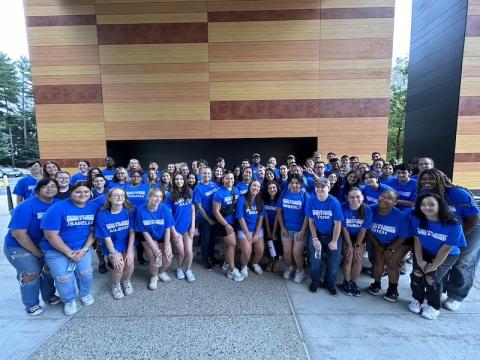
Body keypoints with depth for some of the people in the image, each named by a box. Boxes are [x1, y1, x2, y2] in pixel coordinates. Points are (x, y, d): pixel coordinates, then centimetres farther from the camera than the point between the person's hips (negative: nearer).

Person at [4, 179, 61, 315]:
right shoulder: (26, 207, -25)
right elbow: (18, 233, -24)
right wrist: (37, 252, -18)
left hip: (44, 244, 5)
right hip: (18, 246, -5)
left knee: (48, 269, 13)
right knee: (30, 275, -2)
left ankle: (49, 296, 35)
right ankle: (31, 305, 22)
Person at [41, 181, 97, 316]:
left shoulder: (93, 208, -7)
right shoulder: (58, 208, -20)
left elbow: (93, 230, -1)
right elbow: (51, 235, -19)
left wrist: (85, 249, -13)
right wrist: (69, 253, -16)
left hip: (82, 247, 3)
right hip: (56, 250, -3)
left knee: (86, 273, 0)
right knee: (64, 278, -2)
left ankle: (85, 294, 32)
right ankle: (69, 300, 29)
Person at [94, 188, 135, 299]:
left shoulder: (129, 211, -12)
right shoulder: (102, 215, -16)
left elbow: (132, 232, -11)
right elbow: (106, 237, -13)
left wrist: (129, 252, -15)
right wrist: (114, 255, -15)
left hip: (127, 243, 1)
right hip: (111, 245, -1)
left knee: (129, 264, -16)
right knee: (119, 266, -17)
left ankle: (126, 281, 18)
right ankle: (115, 285, 17)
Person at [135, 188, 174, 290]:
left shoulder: (164, 209, -18)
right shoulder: (141, 210, -19)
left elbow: (167, 229, -13)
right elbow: (144, 232, -14)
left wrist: (166, 247, -15)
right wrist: (154, 248, -18)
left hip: (163, 238, 1)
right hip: (149, 238, -1)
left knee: (168, 257, -13)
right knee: (155, 257, -20)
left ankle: (161, 272, 23)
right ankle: (154, 276, 14)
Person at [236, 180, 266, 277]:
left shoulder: (260, 201, 3)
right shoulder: (242, 199, -10)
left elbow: (261, 218, 0)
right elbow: (240, 218, -12)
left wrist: (256, 234, -8)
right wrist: (247, 234, -12)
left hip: (258, 230, 4)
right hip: (244, 230, -3)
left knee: (260, 251, -6)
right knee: (247, 252, -16)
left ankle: (255, 263, 28)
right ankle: (244, 266, 16)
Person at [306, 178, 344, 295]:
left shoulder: (334, 202, -20)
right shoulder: (311, 200, -14)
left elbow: (337, 223, -13)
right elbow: (311, 221, -6)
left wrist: (334, 241, -11)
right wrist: (314, 239, -10)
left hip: (332, 235, -1)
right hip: (317, 234, 1)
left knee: (334, 262, 5)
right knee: (315, 260, 0)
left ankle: (330, 283, 31)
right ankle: (315, 281, 26)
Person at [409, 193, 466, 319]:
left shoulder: (453, 225, -27)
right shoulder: (417, 219, -21)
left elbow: (445, 250, -20)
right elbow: (417, 240, -10)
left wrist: (430, 268, -17)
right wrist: (420, 262, -16)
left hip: (447, 256, -2)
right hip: (424, 253, 2)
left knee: (433, 278, -18)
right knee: (416, 274, -14)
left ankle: (434, 306, 10)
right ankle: (417, 299, 15)